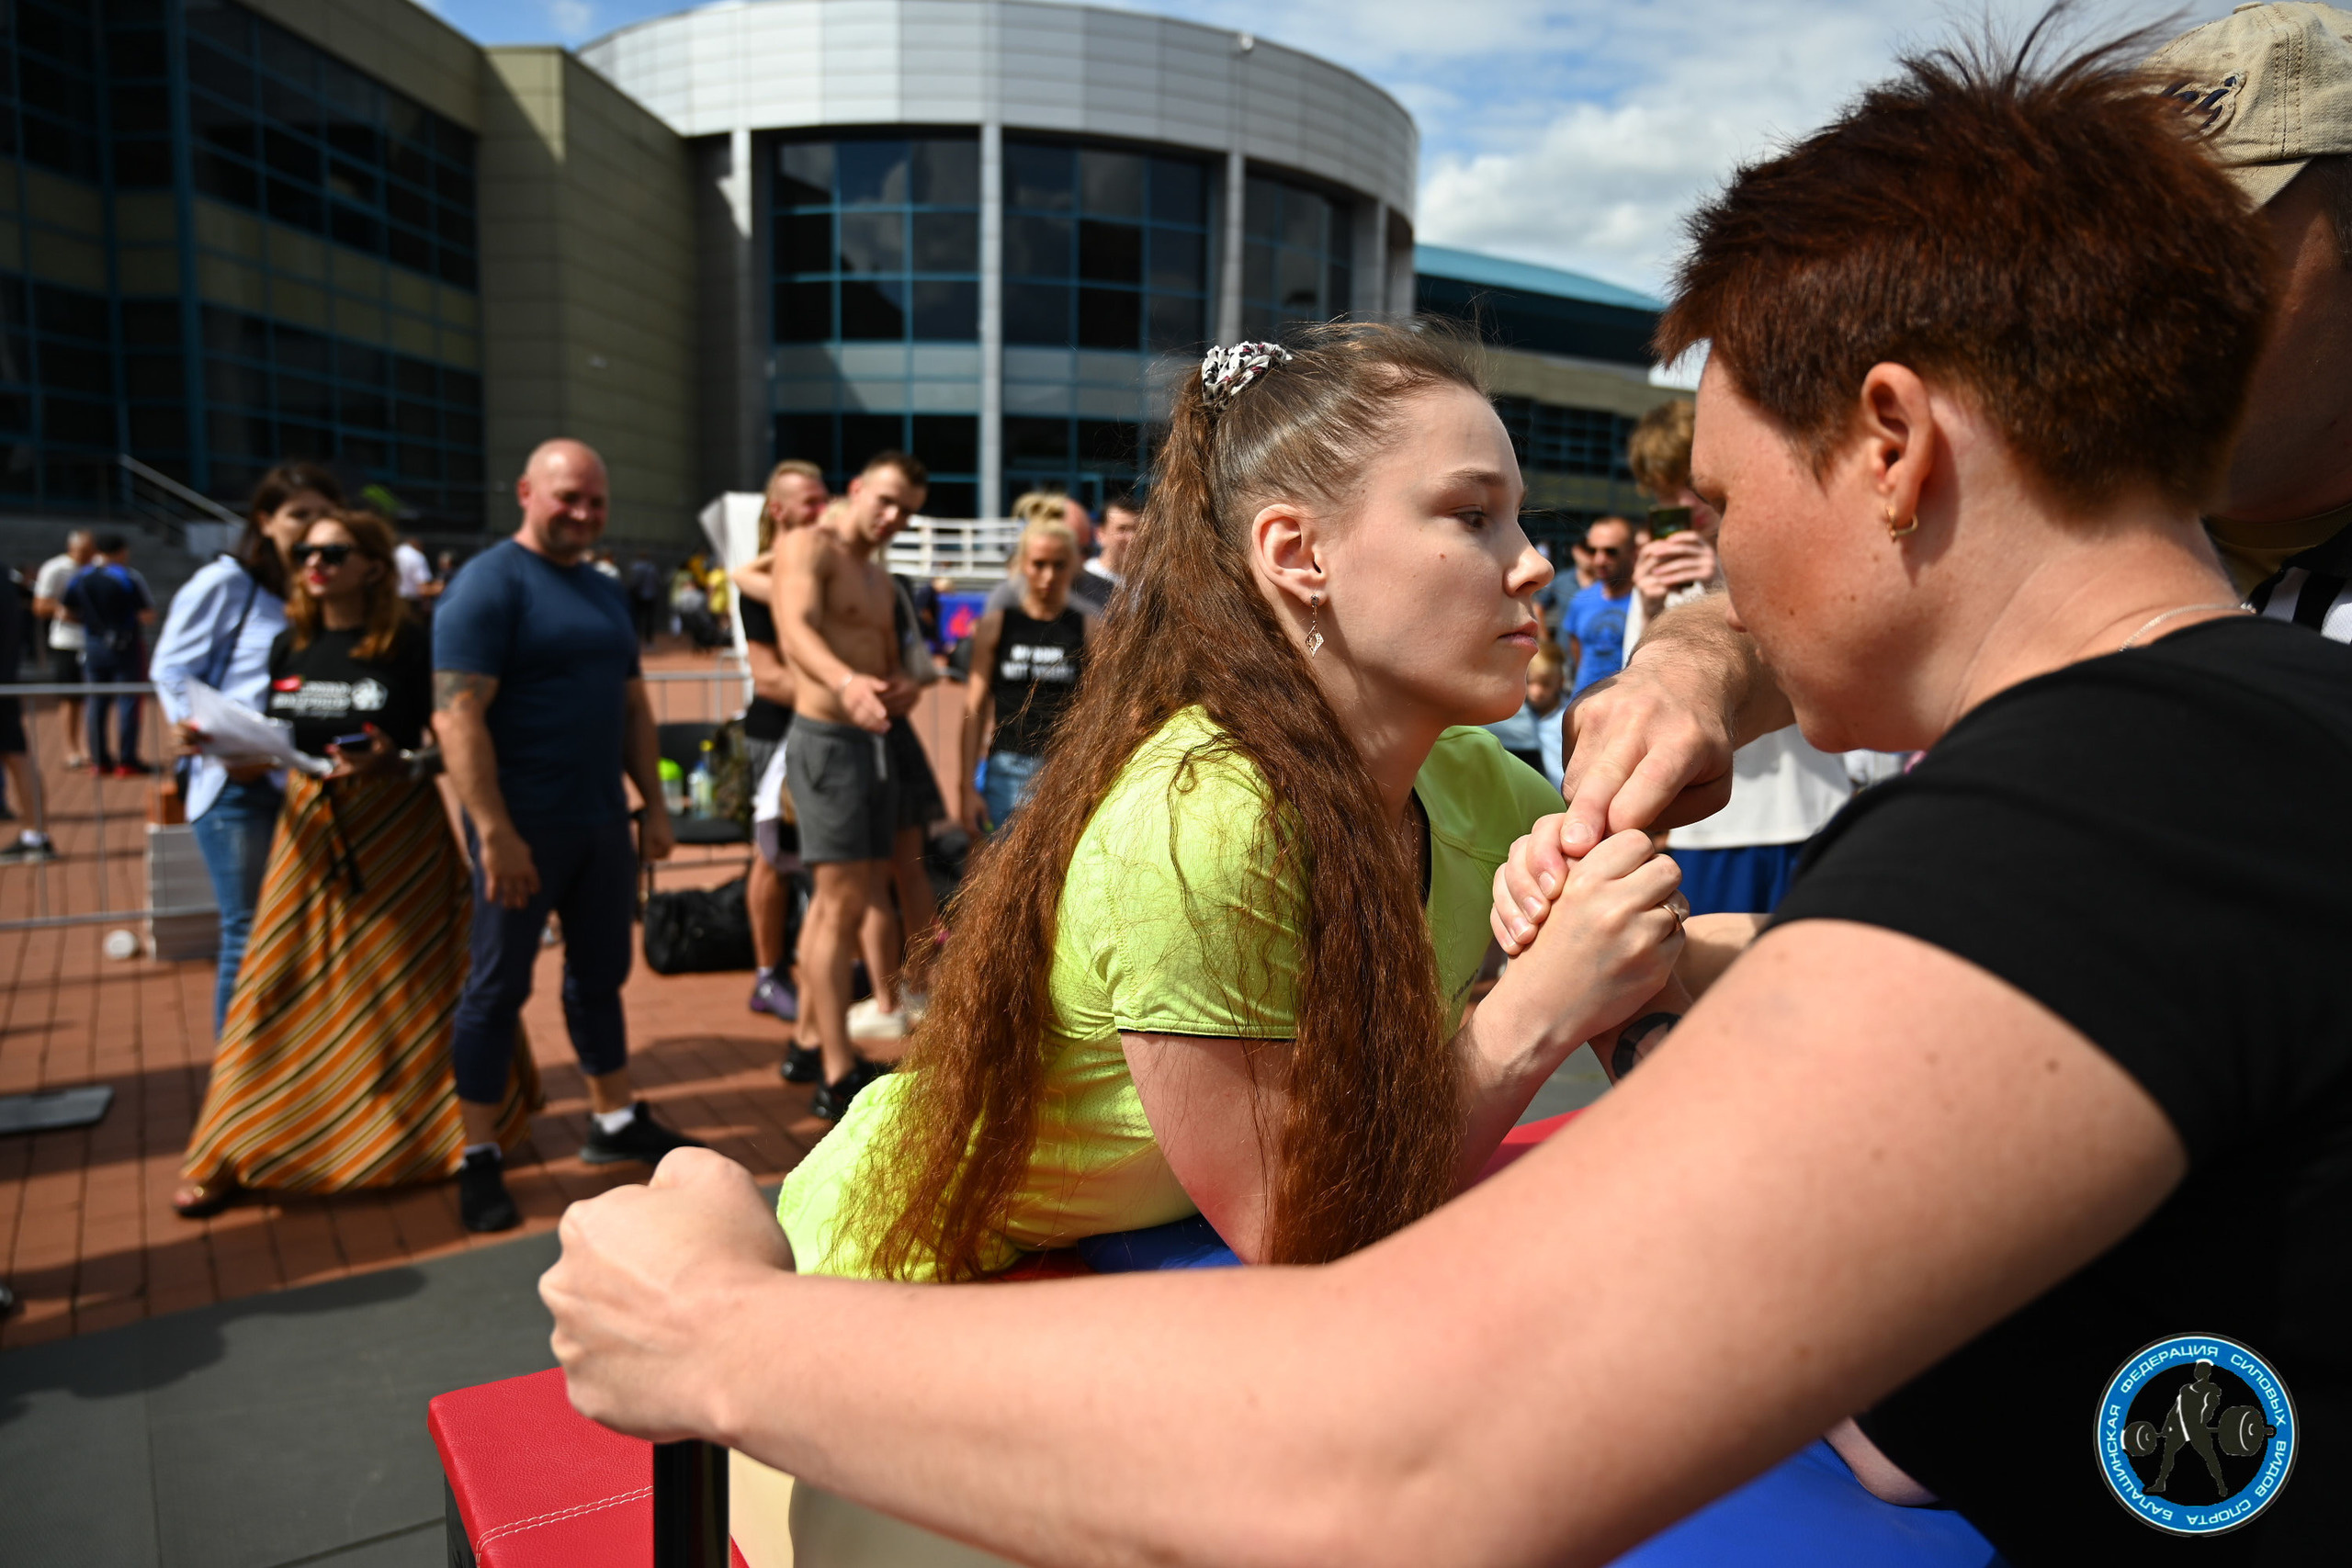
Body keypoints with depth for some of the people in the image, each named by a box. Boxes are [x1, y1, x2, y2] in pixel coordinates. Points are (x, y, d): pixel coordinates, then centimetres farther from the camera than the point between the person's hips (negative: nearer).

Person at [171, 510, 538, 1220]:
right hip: (310, 824, 4)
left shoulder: (409, 643, -6)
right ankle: (232, 1156, 13)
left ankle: (430, 1133, 22)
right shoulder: (291, 645, 8)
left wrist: (390, 757, -25)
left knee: (410, 987, 6)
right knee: (286, 992, 4)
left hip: (397, 828, -4)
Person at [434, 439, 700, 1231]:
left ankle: (616, 1122, 30)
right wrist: (495, 832, -23)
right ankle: (478, 1157, 15)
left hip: (602, 821, 7)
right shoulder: (488, 585, -11)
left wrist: (653, 803, 12)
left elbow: (633, 703, 18)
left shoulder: (604, 590, 13)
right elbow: (457, 715, -18)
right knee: (499, 986, 3)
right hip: (524, 824, -7)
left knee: (601, 974, 16)